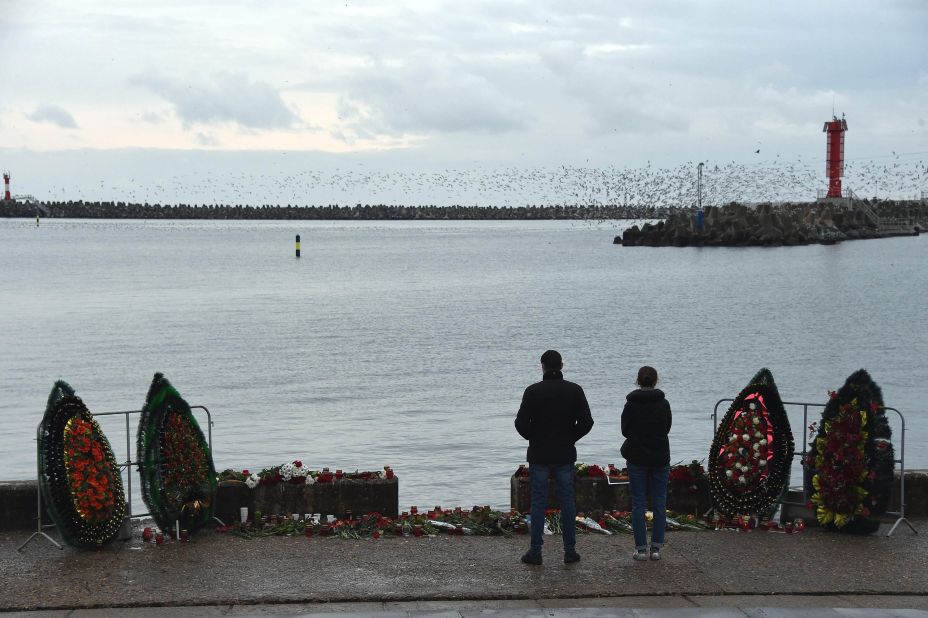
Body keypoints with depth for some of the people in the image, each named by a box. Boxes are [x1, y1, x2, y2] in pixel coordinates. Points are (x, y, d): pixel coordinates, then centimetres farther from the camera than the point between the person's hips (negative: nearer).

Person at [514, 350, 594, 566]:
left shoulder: (533, 391, -7)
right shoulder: (574, 390, -2)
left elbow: (521, 422, -11)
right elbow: (586, 421, -6)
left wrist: (534, 438, 7)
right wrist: (570, 438, 8)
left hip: (539, 455, -1)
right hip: (565, 455, 1)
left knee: (538, 502, 4)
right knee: (567, 502, 8)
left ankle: (535, 551, 4)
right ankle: (570, 551, 11)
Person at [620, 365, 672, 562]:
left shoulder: (631, 404, -8)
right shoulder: (664, 403, -3)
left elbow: (625, 430, 1)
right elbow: (667, 428, 8)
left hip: (636, 458, -1)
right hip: (660, 457, 1)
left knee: (638, 503, 4)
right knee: (659, 502, 8)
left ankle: (641, 548, 3)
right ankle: (656, 547, 7)